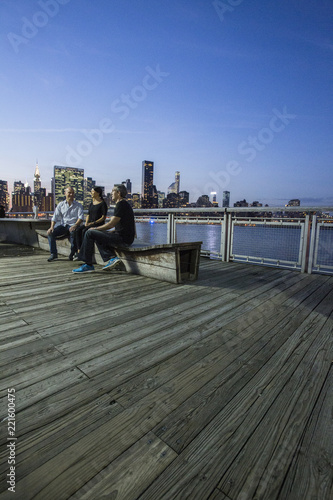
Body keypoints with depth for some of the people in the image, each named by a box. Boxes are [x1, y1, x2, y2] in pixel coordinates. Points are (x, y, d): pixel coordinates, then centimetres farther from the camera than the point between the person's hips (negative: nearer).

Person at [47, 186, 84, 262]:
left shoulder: (78, 205, 7)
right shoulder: (61, 205, 14)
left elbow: (80, 217, -6)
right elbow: (55, 217, 8)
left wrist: (75, 225, -26)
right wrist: (52, 226, -11)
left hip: (72, 225, -3)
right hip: (63, 225, 4)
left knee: (73, 232, -38)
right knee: (50, 232, -20)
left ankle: (73, 253, -23)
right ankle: (53, 254, -11)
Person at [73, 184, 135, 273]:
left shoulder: (121, 204, -12)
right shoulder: (124, 204, 20)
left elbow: (111, 224, -15)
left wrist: (95, 228, -2)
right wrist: (108, 232, 18)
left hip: (123, 239, -10)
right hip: (125, 238, 10)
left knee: (89, 233, -7)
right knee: (98, 236, 25)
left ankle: (88, 265, -2)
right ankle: (112, 257, 7)